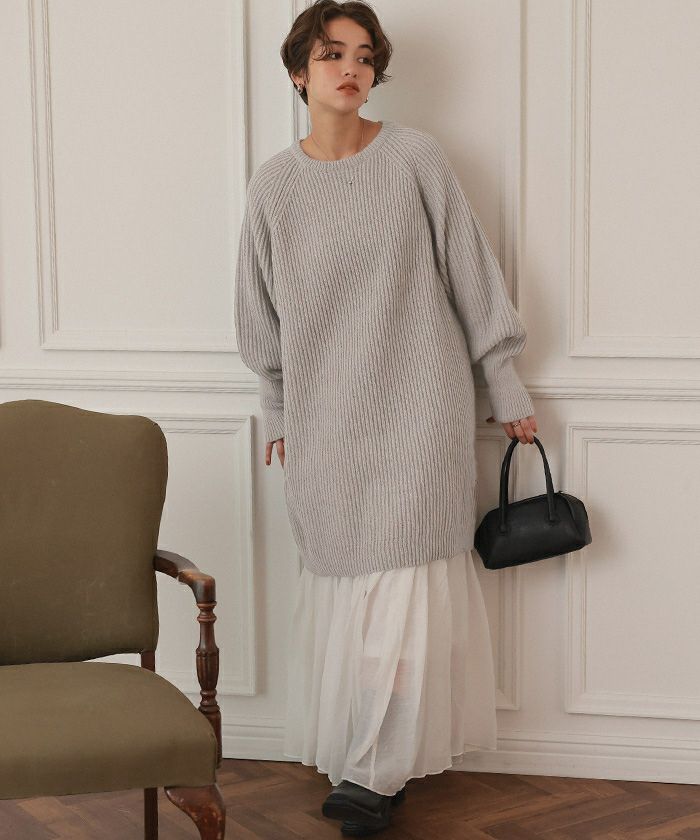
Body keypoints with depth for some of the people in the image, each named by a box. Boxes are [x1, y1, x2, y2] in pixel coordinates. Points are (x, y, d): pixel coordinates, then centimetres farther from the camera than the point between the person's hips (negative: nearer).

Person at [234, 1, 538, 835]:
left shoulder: (414, 157, -3)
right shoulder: (273, 184, 3)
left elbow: (472, 280, 1)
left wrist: (508, 392, 4)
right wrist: (276, 415, 16)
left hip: (418, 405, -2)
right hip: (323, 417, 2)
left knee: (405, 575, -4)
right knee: (341, 576, 4)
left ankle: (376, 768, 5)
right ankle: (366, 758, 16)